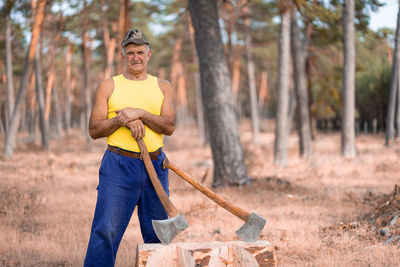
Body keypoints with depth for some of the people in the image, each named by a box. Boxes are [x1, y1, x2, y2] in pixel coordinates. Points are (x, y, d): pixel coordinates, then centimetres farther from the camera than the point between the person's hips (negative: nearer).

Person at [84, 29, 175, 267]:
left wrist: (140, 113, -14)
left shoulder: (162, 86, 12)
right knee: (106, 230, -10)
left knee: (157, 233, 6)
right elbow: (94, 129, 1)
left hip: (155, 166, 2)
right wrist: (123, 119, -13)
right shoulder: (109, 87, 7)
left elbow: (169, 126, -1)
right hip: (118, 166, -2)